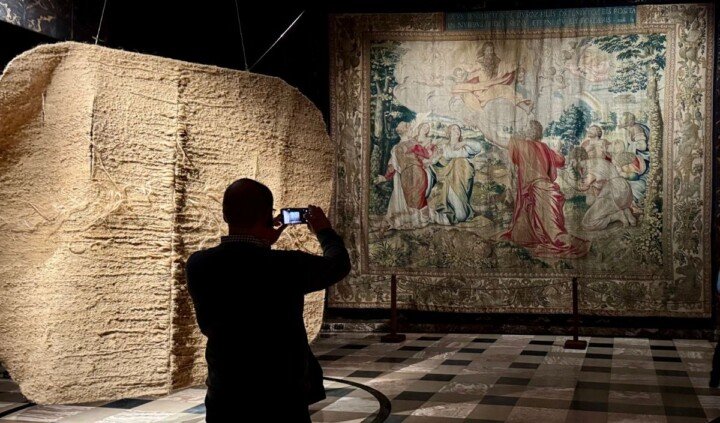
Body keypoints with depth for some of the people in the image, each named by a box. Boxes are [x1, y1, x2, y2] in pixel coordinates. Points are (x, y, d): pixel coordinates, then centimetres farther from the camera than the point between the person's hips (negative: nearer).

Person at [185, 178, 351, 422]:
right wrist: (324, 231, 20)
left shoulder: (197, 265, -9)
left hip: (224, 403, 3)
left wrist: (261, 244, 21)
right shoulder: (288, 267, -18)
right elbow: (339, 263, 2)